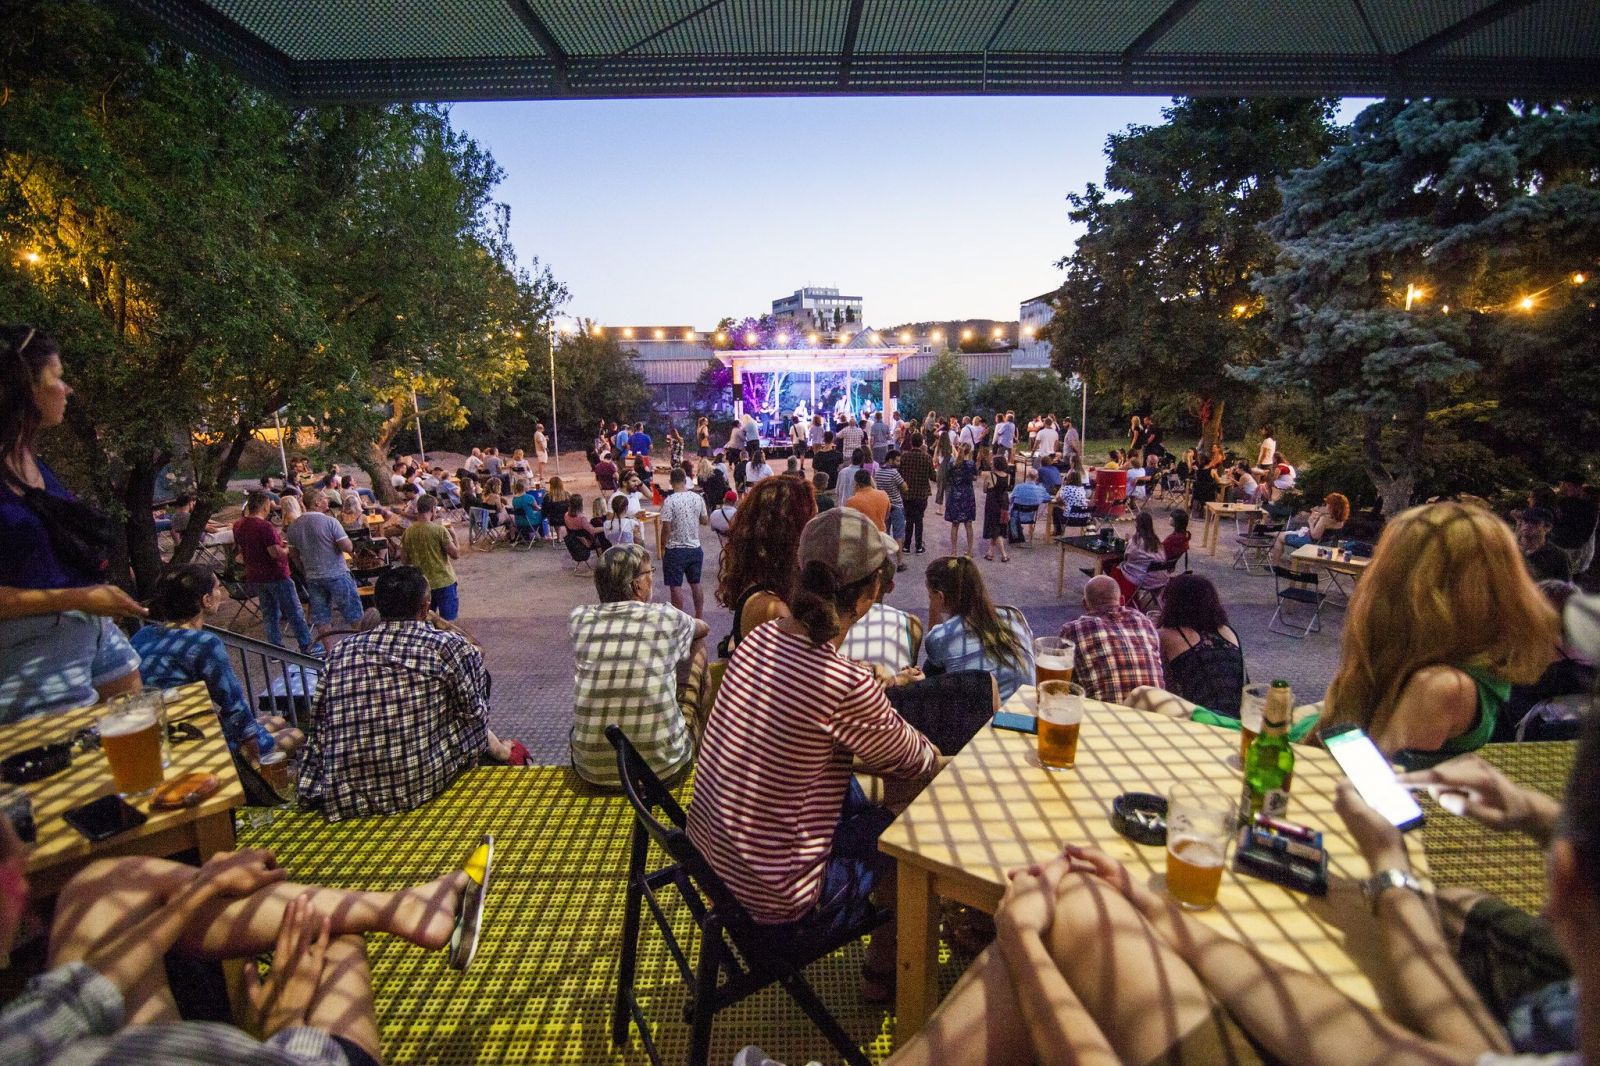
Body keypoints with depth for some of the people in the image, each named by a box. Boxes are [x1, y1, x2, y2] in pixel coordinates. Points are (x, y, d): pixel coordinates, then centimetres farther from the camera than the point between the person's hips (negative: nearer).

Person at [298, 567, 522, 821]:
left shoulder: (341, 651, 2)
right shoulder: (447, 645, -10)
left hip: (341, 797, 5)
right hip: (420, 786, -5)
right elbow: (474, 712, -2)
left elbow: (319, 727, 7)